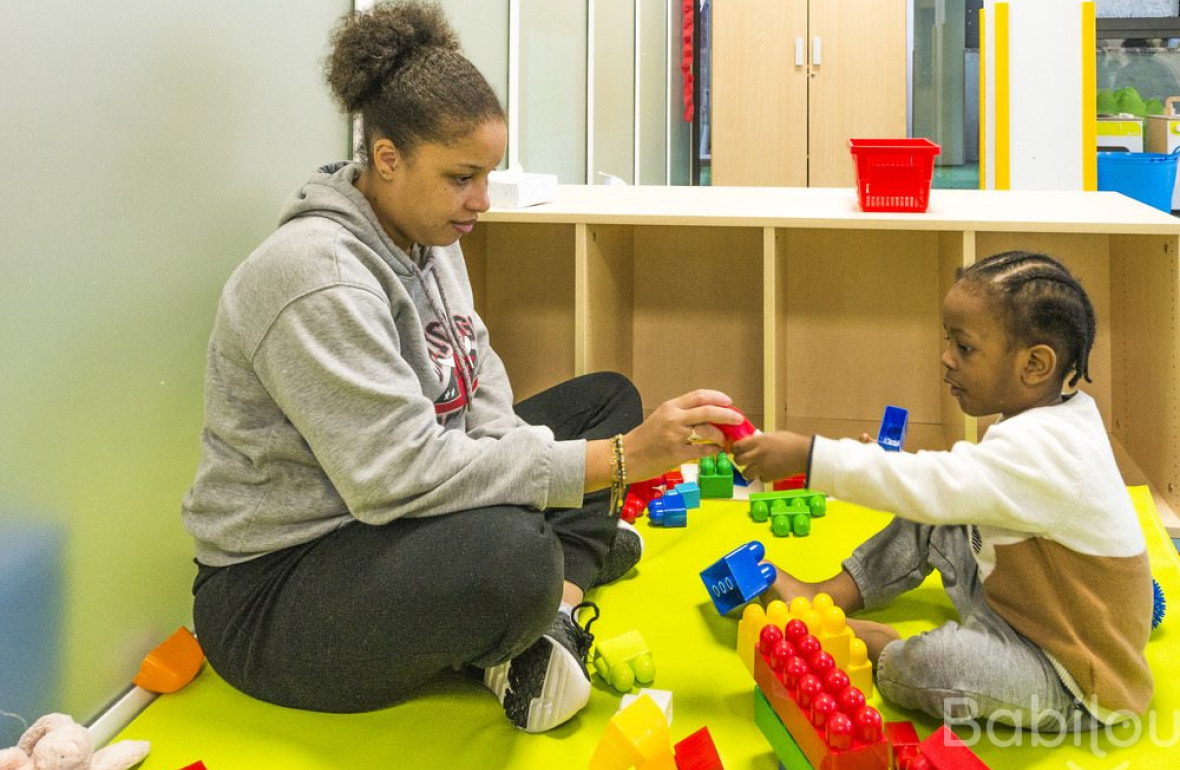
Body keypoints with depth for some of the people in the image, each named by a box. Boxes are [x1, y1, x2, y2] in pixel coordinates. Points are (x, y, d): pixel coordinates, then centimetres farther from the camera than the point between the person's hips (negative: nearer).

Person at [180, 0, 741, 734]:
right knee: (512, 555, -40)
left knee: (609, 397, 12)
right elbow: (399, 475, -33)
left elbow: (476, 367, 13)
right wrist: (617, 461, -33)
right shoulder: (319, 277, -27)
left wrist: (507, 450, -11)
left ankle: (557, 609, -6)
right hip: (276, 586, -10)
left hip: (395, 514, 10)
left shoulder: (426, 234, 3)